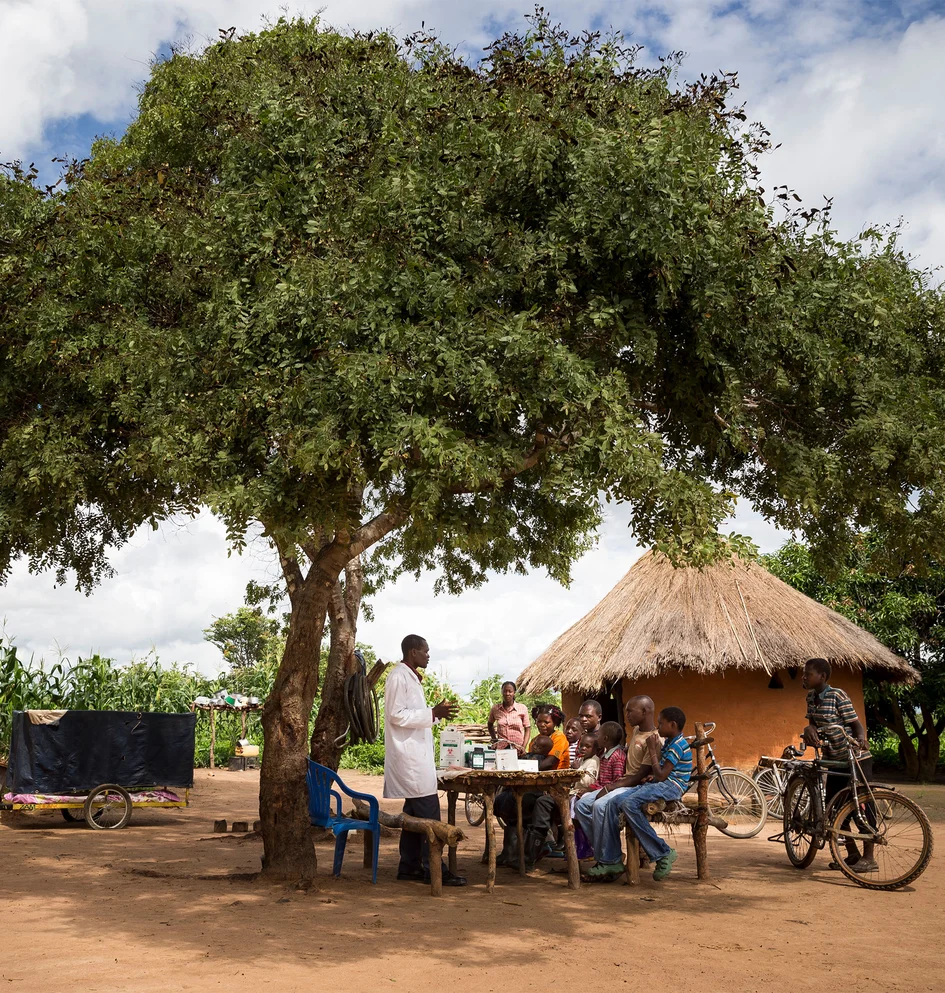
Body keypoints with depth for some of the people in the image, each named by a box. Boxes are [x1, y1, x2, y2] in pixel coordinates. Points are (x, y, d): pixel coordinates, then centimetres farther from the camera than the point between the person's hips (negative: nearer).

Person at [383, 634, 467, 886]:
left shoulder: (411, 677, 18)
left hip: (416, 755, 10)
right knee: (428, 813, -9)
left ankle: (409, 867, 19)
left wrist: (435, 713, 13)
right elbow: (396, 715, -19)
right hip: (409, 755, -10)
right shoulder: (399, 676, -12)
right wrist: (433, 713, -20)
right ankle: (433, 869, -5)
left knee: (414, 812, 13)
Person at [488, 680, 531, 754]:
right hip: (501, 749, 1)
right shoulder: (495, 709, 3)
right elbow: (490, 724, 20)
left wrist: (523, 747, -5)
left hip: (517, 750, -1)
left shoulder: (522, 708, -1)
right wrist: (494, 739, 9)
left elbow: (527, 729, 4)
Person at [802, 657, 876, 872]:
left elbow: (856, 723, -16)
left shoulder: (837, 696, -18)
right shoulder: (811, 697, 4)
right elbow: (813, 723, 9)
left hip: (856, 758, -8)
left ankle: (868, 858, 2)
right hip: (834, 759, 8)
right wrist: (809, 729, -14)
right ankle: (852, 854, 19)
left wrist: (861, 738, -36)